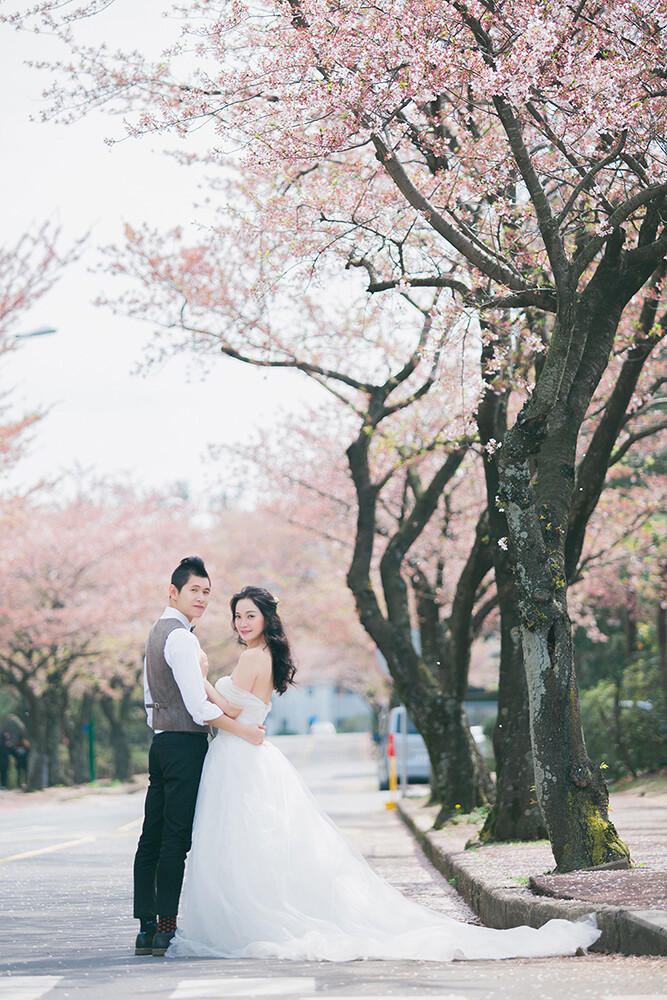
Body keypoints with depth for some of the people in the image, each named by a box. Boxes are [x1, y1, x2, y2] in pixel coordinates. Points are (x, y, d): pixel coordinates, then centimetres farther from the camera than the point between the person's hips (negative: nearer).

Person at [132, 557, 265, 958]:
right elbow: (199, 707, -18)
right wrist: (244, 730, -11)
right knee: (176, 839, -7)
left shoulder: (159, 631, 18)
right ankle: (166, 928, -6)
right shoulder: (181, 638, -14)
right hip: (185, 745, -10)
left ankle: (147, 926, 10)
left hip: (162, 742, 10)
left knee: (153, 838, 8)